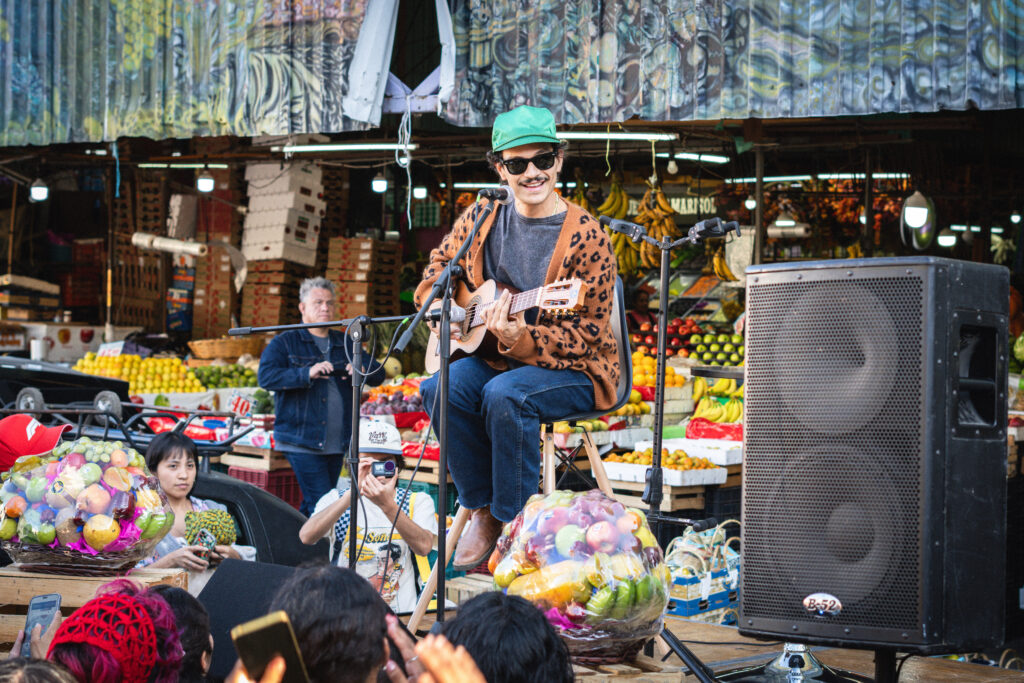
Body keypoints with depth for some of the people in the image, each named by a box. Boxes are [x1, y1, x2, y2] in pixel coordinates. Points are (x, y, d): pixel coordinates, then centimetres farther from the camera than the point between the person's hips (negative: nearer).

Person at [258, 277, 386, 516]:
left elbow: (378, 374, 14)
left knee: (311, 507, 10)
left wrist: (362, 370, -11)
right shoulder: (284, 343, 3)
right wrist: (307, 373, -25)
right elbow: (266, 376, -12)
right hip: (301, 441, -5)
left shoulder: (345, 343, 18)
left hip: (337, 444, 6)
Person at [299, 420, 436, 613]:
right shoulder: (335, 499, 9)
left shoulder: (418, 501, 9)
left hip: (401, 617, -1)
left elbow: (424, 546, -11)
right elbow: (306, 536, -11)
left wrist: (388, 505, -25)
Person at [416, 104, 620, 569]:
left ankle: (512, 525, -16)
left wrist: (523, 339, -29)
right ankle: (482, 511, -8)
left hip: (572, 369, -5)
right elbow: (438, 266, 21)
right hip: (496, 358, 5)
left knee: (505, 394, -35)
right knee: (441, 388, -24)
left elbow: (591, 329, -15)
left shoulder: (585, 235, -13)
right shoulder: (481, 219, 3)